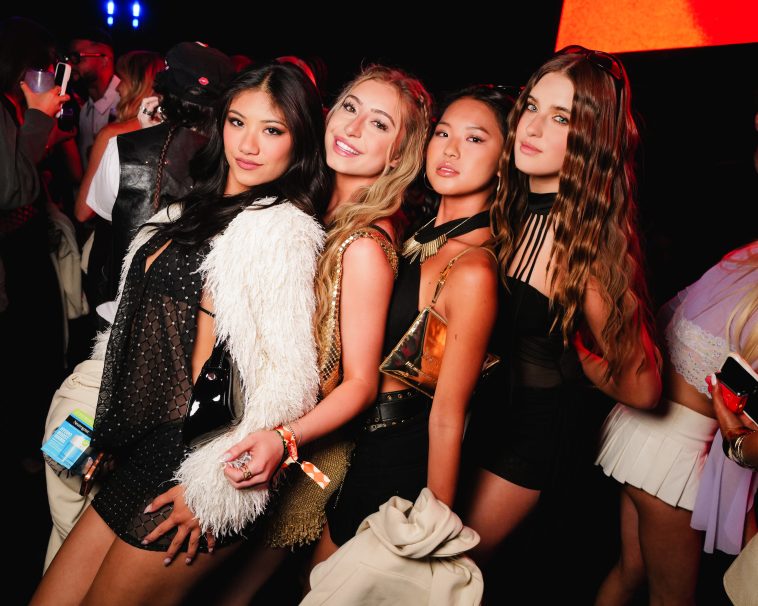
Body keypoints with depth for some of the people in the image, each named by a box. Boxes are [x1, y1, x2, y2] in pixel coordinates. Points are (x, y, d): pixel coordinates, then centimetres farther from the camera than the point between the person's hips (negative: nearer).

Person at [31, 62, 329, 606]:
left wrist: (215, 487, -16)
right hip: (146, 450, 8)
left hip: (197, 459, -8)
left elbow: (289, 376, -20)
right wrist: (104, 432, 18)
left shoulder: (280, 228, -15)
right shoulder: (201, 209, 13)